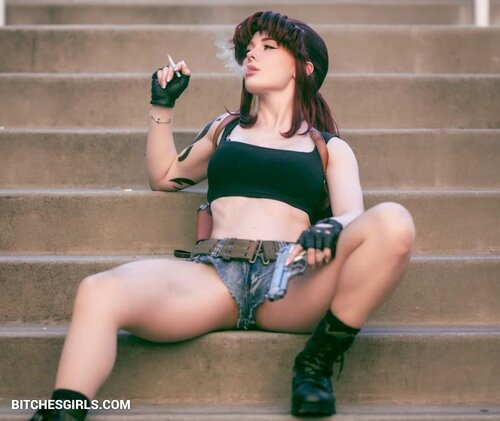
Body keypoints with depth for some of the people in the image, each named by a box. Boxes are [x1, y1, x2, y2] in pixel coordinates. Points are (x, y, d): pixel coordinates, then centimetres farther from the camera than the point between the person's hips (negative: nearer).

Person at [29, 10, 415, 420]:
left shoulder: (331, 149, 22)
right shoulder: (225, 129, 31)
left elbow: (354, 215, 3)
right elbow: (163, 177, 42)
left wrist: (331, 228, -21)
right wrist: (163, 105, 34)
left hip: (290, 284, -1)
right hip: (211, 275, 1)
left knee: (393, 221, -30)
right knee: (98, 292, -31)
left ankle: (316, 365, -19)